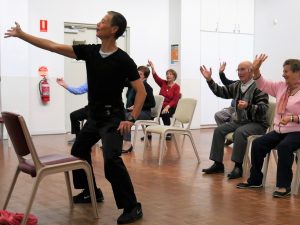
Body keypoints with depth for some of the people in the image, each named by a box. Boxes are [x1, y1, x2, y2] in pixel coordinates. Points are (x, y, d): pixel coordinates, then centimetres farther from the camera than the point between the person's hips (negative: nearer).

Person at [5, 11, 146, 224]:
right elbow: (53, 47, 0)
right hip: (94, 116, 8)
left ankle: (132, 207, -12)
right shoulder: (89, 51, 0)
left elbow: (141, 91, -15)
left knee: (111, 160, -22)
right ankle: (90, 191, 38)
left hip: (112, 118, -8)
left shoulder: (123, 60, -16)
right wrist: (21, 34, -1)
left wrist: (131, 119, -23)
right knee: (79, 150, 21)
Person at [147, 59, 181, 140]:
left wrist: (167, 107, -25)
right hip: (160, 105, 4)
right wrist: (152, 68, -25)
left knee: (165, 115, -35)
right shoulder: (163, 83, 8)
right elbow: (156, 77, -9)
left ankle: (168, 133, -19)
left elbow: (175, 100, -11)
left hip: (170, 107, -4)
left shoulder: (176, 87, -3)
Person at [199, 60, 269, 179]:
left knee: (240, 132, -34)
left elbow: (263, 109, -21)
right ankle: (218, 164, 3)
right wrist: (209, 80, 3)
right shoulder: (237, 85, 8)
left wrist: (248, 106, -37)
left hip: (257, 123, -8)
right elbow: (221, 91, 14)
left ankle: (238, 166, -24)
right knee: (219, 130, -3)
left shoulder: (259, 87, -16)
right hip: (239, 121, 8)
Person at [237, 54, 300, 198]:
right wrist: (256, 70, -1)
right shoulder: (281, 87, 9)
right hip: (279, 131, 7)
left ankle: (284, 186, -24)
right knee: (258, 144, -8)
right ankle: (255, 180, 4)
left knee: (284, 147, -34)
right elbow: (262, 85, 14)